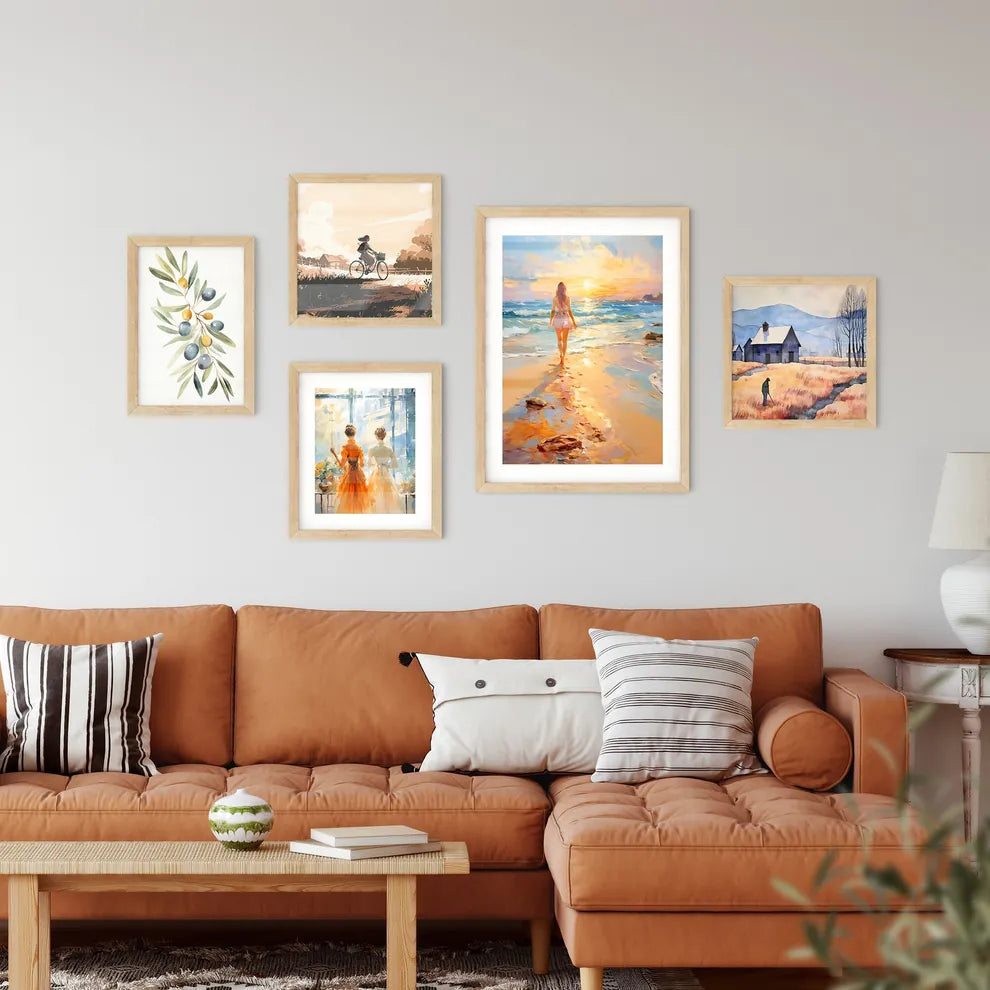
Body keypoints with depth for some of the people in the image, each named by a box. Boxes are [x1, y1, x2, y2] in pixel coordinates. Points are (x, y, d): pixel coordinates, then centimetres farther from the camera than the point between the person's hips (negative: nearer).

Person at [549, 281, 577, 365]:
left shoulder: (555, 298, -5)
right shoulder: (567, 298, -8)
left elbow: (552, 310, -2)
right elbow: (569, 311, -6)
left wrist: (550, 321, 8)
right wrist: (574, 322, 1)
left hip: (557, 319, 1)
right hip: (565, 319, -1)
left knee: (559, 339, 20)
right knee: (564, 340, 3)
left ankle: (561, 356, 22)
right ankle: (562, 359, 1)